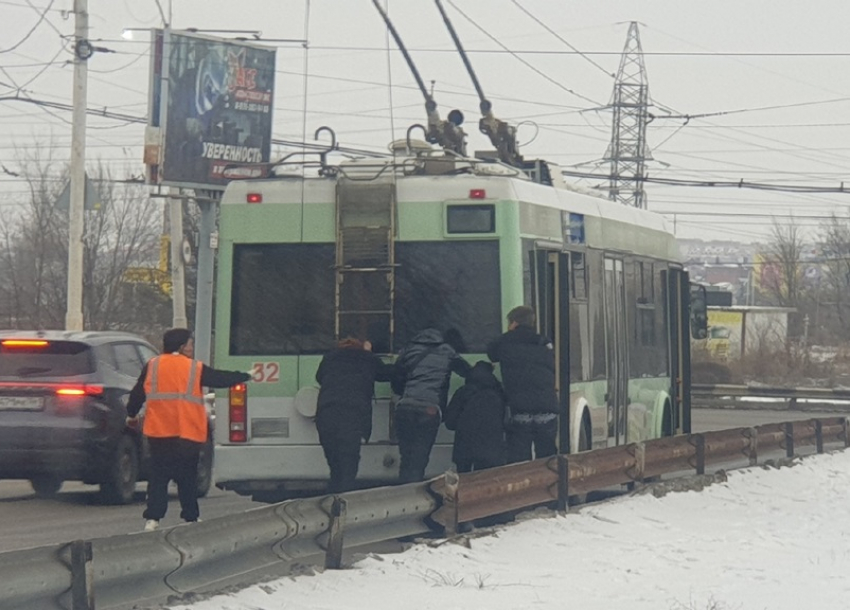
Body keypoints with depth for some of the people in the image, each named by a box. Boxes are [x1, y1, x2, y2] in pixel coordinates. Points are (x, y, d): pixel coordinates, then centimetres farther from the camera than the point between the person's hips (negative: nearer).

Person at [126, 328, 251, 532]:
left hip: (159, 433, 1)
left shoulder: (152, 366, 5)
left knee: (158, 476, 3)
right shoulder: (196, 368, 0)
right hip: (189, 435, -1)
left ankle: (152, 519, -7)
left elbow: (137, 394, 11)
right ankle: (191, 517, 14)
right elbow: (222, 379, 8)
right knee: (187, 477, 11)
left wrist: (132, 414, 28)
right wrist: (247, 376, 23)